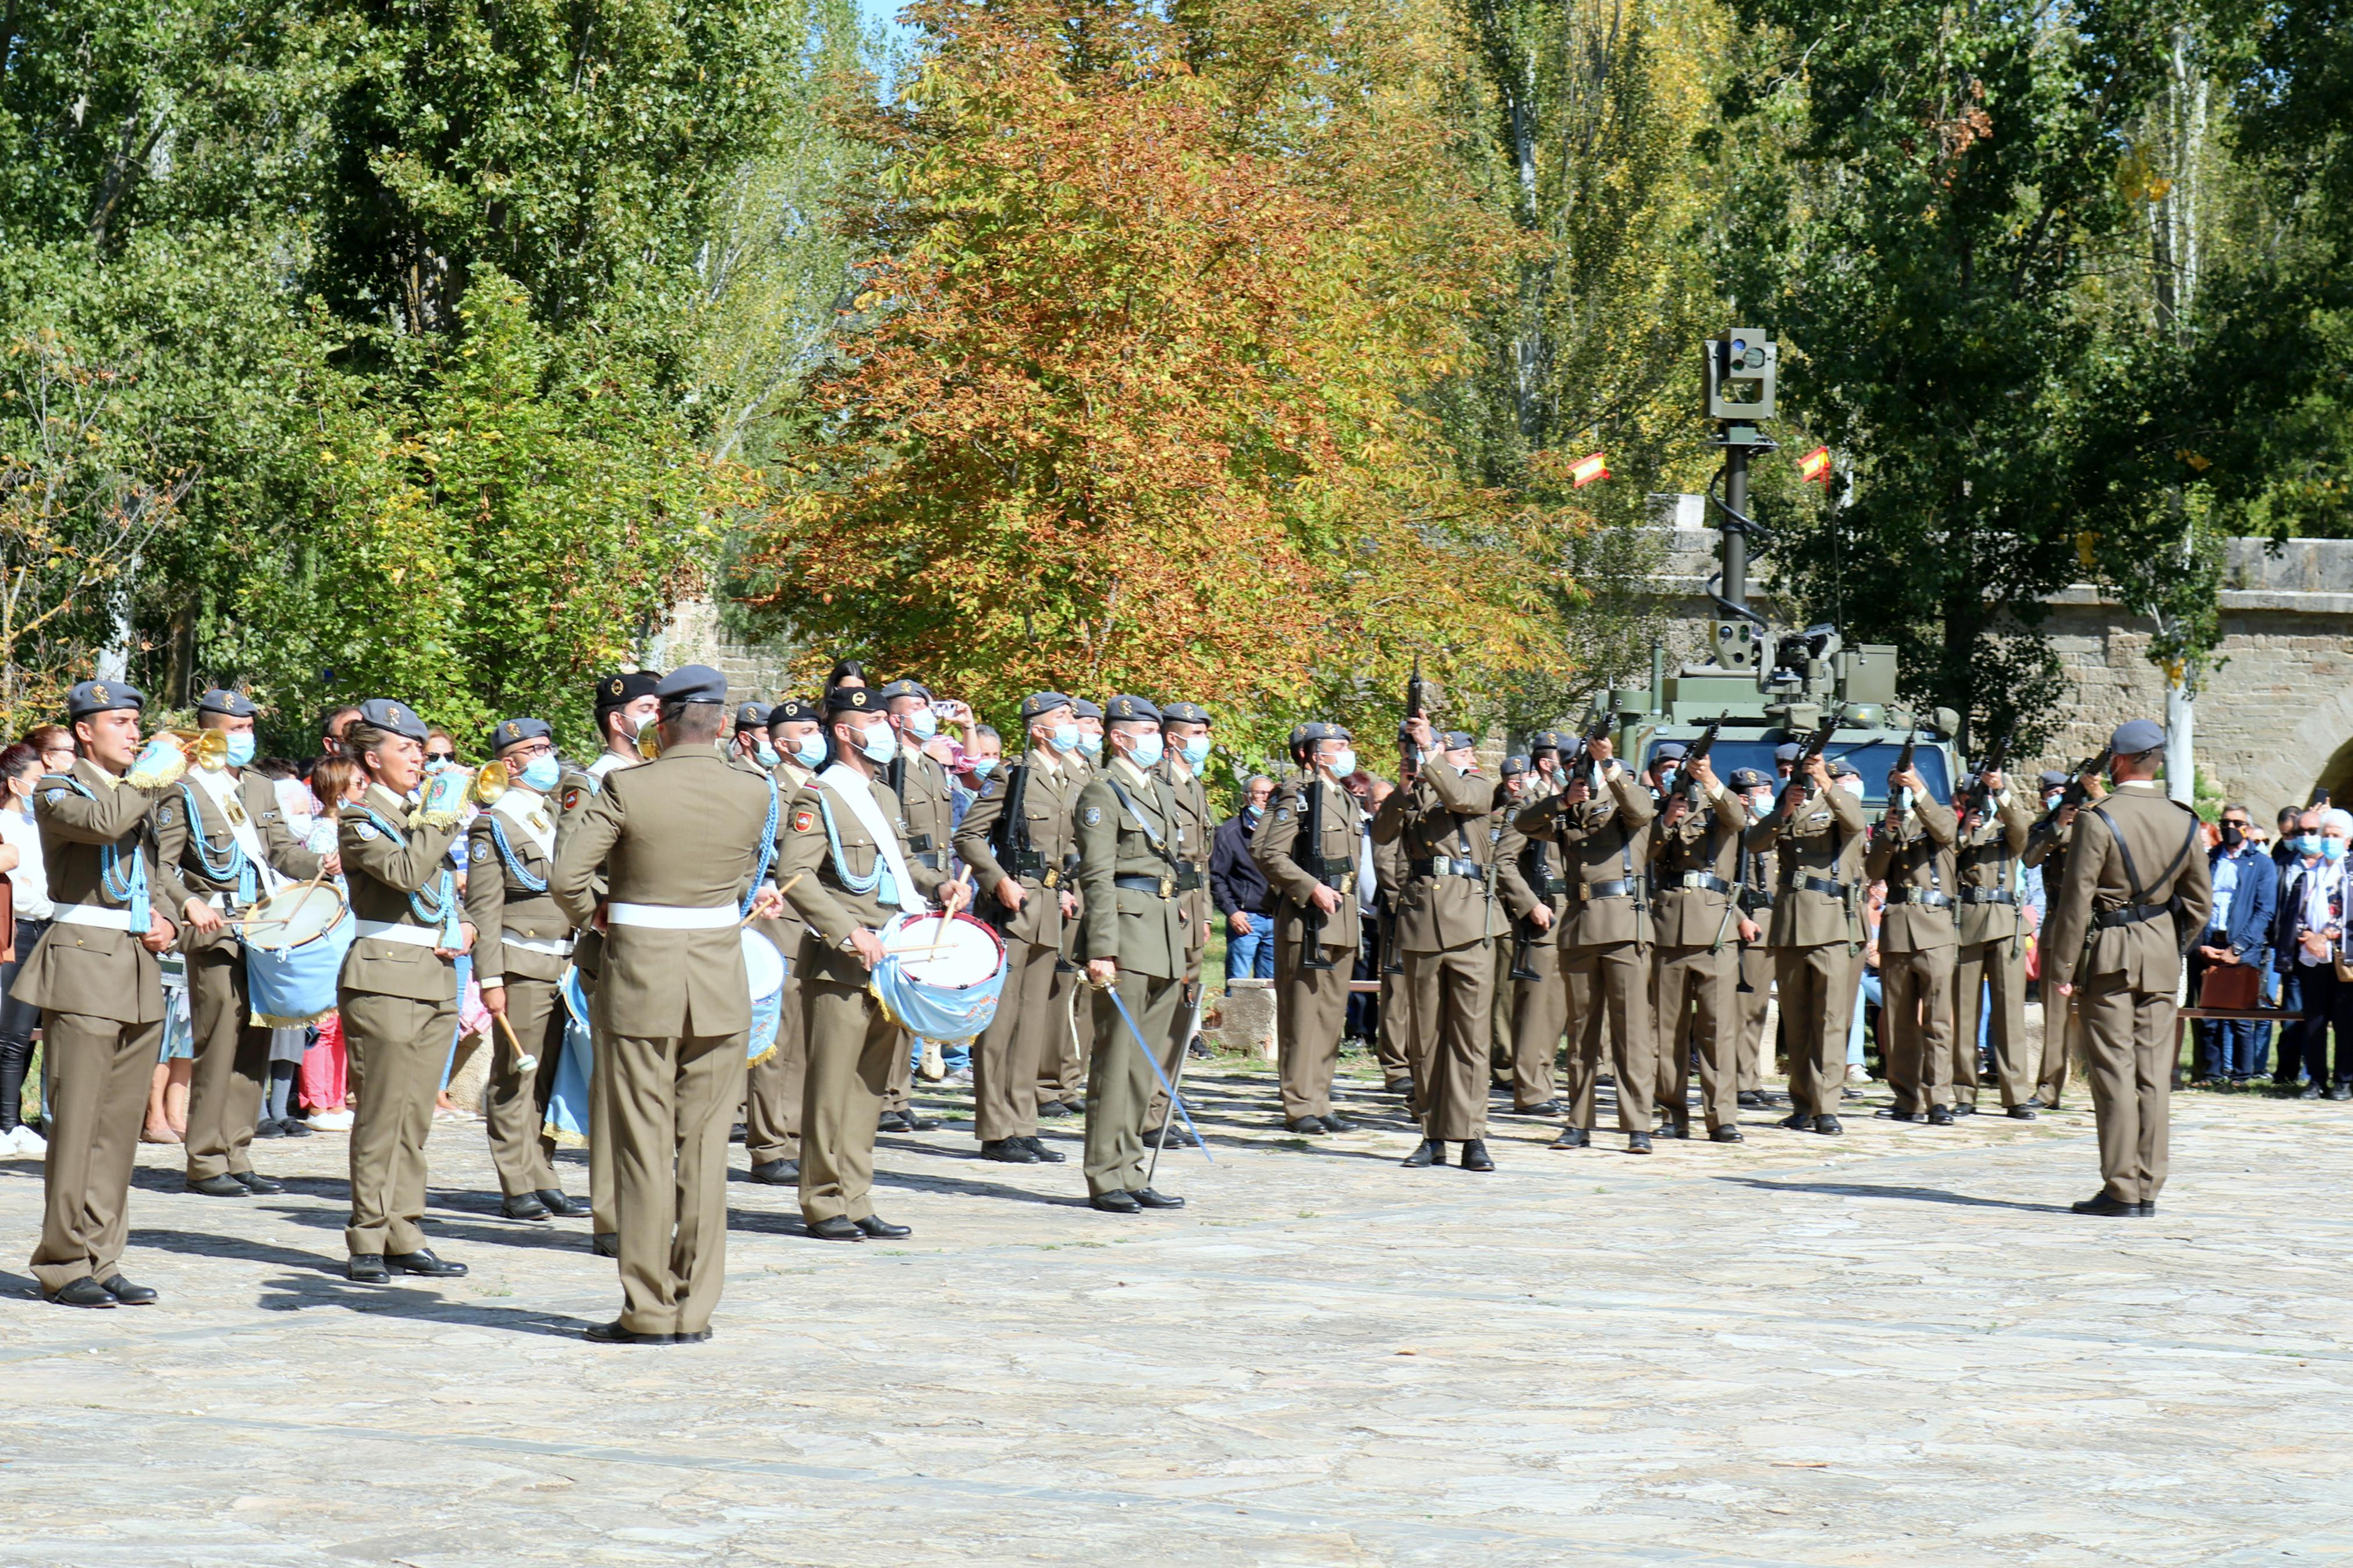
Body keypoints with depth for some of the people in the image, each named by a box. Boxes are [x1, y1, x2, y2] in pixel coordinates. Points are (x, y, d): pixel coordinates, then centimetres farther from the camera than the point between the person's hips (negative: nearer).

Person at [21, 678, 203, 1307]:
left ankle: (102, 1261, 11)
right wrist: (150, 778, -12)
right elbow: (103, 823, -24)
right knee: (77, 1120, -8)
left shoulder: (142, 796, 21)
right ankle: (64, 1264, -3)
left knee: (122, 1125, 6)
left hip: (141, 971, 7)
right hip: (84, 966, -7)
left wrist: (170, 919, 6)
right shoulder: (58, 793, -1)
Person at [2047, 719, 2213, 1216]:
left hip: (2110, 952, -5)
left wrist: (2064, 967, -9)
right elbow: (2200, 900, 9)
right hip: (2162, 954, 5)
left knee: (2114, 1070, -3)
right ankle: (2148, 1188, 9)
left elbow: (2077, 900, -13)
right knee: (2153, 1072, 7)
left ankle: (2121, 1189, -4)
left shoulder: (2099, 820, -12)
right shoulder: (2183, 822, 5)